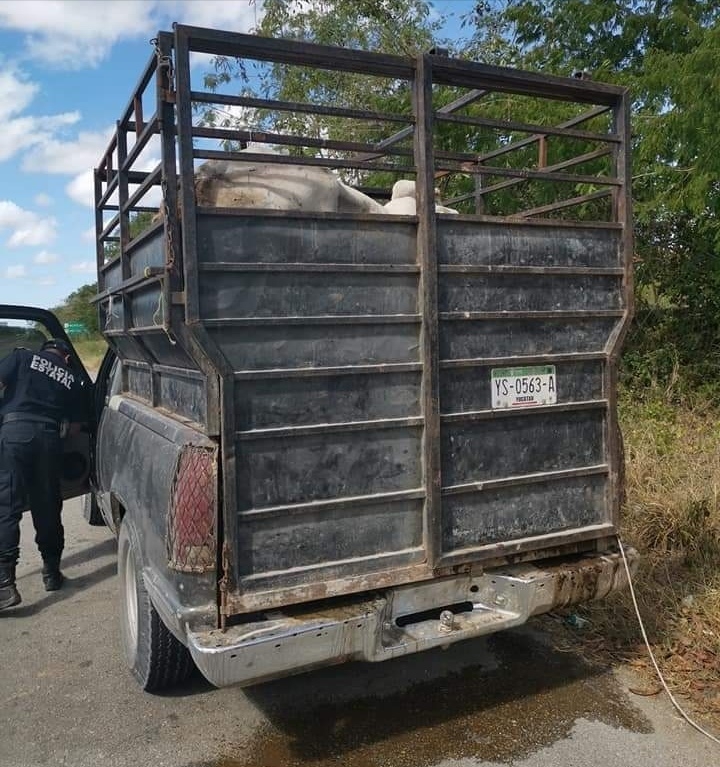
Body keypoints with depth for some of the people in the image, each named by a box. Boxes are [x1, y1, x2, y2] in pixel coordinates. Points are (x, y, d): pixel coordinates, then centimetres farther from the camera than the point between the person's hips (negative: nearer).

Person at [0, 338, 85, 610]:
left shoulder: (23, 357, 13)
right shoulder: (72, 379, 20)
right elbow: (74, 425, 21)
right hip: (49, 436, 3)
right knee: (47, 508, 15)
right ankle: (51, 571, 25)